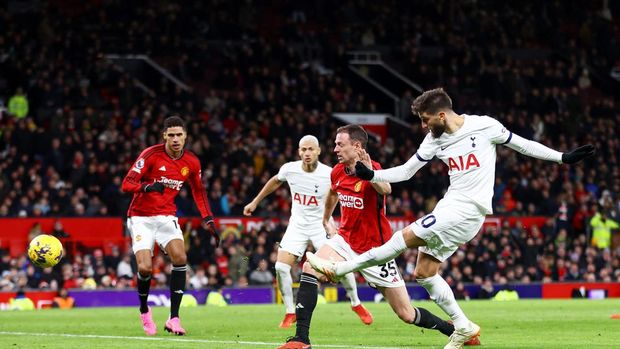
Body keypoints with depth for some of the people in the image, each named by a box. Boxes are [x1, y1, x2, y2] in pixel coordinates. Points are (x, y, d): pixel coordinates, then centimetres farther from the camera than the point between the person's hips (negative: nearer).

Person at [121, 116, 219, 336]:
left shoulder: (191, 162, -1)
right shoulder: (151, 155, -15)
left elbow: (198, 191, 16)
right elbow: (127, 184, -18)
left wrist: (208, 219, 8)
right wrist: (147, 187, -38)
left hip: (167, 216, 3)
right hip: (141, 217, -3)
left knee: (180, 258, -20)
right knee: (145, 268, -17)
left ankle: (174, 318, -14)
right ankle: (144, 311, 13)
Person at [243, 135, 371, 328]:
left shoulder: (329, 174, -20)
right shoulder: (289, 169, -10)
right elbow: (275, 182, 12)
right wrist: (255, 202, 20)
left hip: (321, 224, -2)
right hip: (297, 225, 2)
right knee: (281, 267, -13)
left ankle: (356, 304, 17)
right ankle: (290, 313, 4)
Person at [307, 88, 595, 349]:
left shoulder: (484, 126, -8)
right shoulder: (435, 139, 7)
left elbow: (523, 145, 4)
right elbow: (406, 171, 10)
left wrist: (564, 157, 3)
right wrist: (370, 175, -4)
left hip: (469, 209, -7)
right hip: (450, 206, 8)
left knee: (404, 238, -14)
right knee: (424, 273, 4)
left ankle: (337, 269, -8)